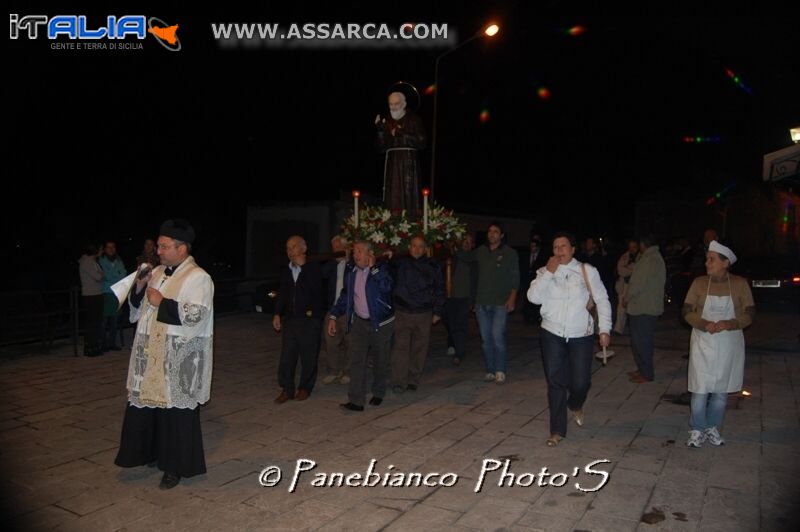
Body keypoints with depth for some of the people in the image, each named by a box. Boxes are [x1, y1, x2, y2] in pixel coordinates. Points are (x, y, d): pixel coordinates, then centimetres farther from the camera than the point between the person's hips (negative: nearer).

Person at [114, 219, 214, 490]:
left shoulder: (198, 278, -11)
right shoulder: (157, 273, 11)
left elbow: (196, 314, -21)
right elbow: (138, 308, 16)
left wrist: (162, 303, -17)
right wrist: (139, 288, -4)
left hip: (179, 360, -7)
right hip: (151, 355, 7)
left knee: (176, 411, 2)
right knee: (147, 404, 14)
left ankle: (176, 467, 16)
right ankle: (153, 453, 32)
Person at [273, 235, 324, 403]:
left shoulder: (314, 267, -4)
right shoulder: (286, 271, 12)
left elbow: (315, 289, -17)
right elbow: (282, 294, 16)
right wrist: (277, 314, 7)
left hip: (309, 319, -4)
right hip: (290, 319, 5)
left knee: (308, 356, 5)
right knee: (286, 356, 4)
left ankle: (305, 388, 20)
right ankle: (287, 389, 14)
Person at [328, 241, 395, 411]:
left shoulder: (381, 268, -11)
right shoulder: (351, 271, 3)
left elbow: (386, 286, -31)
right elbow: (345, 296, 12)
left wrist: (373, 268, -27)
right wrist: (333, 316, 7)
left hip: (381, 323, -3)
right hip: (358, 322, 3)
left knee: (380, 361, 11)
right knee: (356, 360, -6)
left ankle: (378, 394, 31)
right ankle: (356, 401, -4)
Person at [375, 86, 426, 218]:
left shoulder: (414, 119, 4)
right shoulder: (387, 122, 14)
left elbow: (422, 142, -4)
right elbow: (381, 147, 10)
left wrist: (403, 134, -11)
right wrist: (380, 130, -4)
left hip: (409, 161, -3)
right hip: (392, 162, 4)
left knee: (409, 194, -11)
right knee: (393, 195, -3)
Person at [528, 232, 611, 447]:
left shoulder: (587, 271, -2)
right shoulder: (545, 272, 1)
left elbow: (602, 300, 1)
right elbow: (534, 297, -12)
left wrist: (604, 329, -4)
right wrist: (549, 272, -16)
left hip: (582, 336, 0)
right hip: (552, 335, 1)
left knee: (581, 382, 3)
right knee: (555, 383, 3)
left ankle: (575, 405, 40)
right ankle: (557, 431, 16)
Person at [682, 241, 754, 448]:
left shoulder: (740, 283, -3)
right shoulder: (699, 283, -2)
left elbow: (750, 314, -3)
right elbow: (687, 312, -3)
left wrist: (729, 324, -22)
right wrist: (705, 324, -22)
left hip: (729, 345, 1)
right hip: (703, 344, 0)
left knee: (721, 391, 11)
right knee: (700, 390, -1)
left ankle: (712, 428, 28)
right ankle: (697, 430, 14)